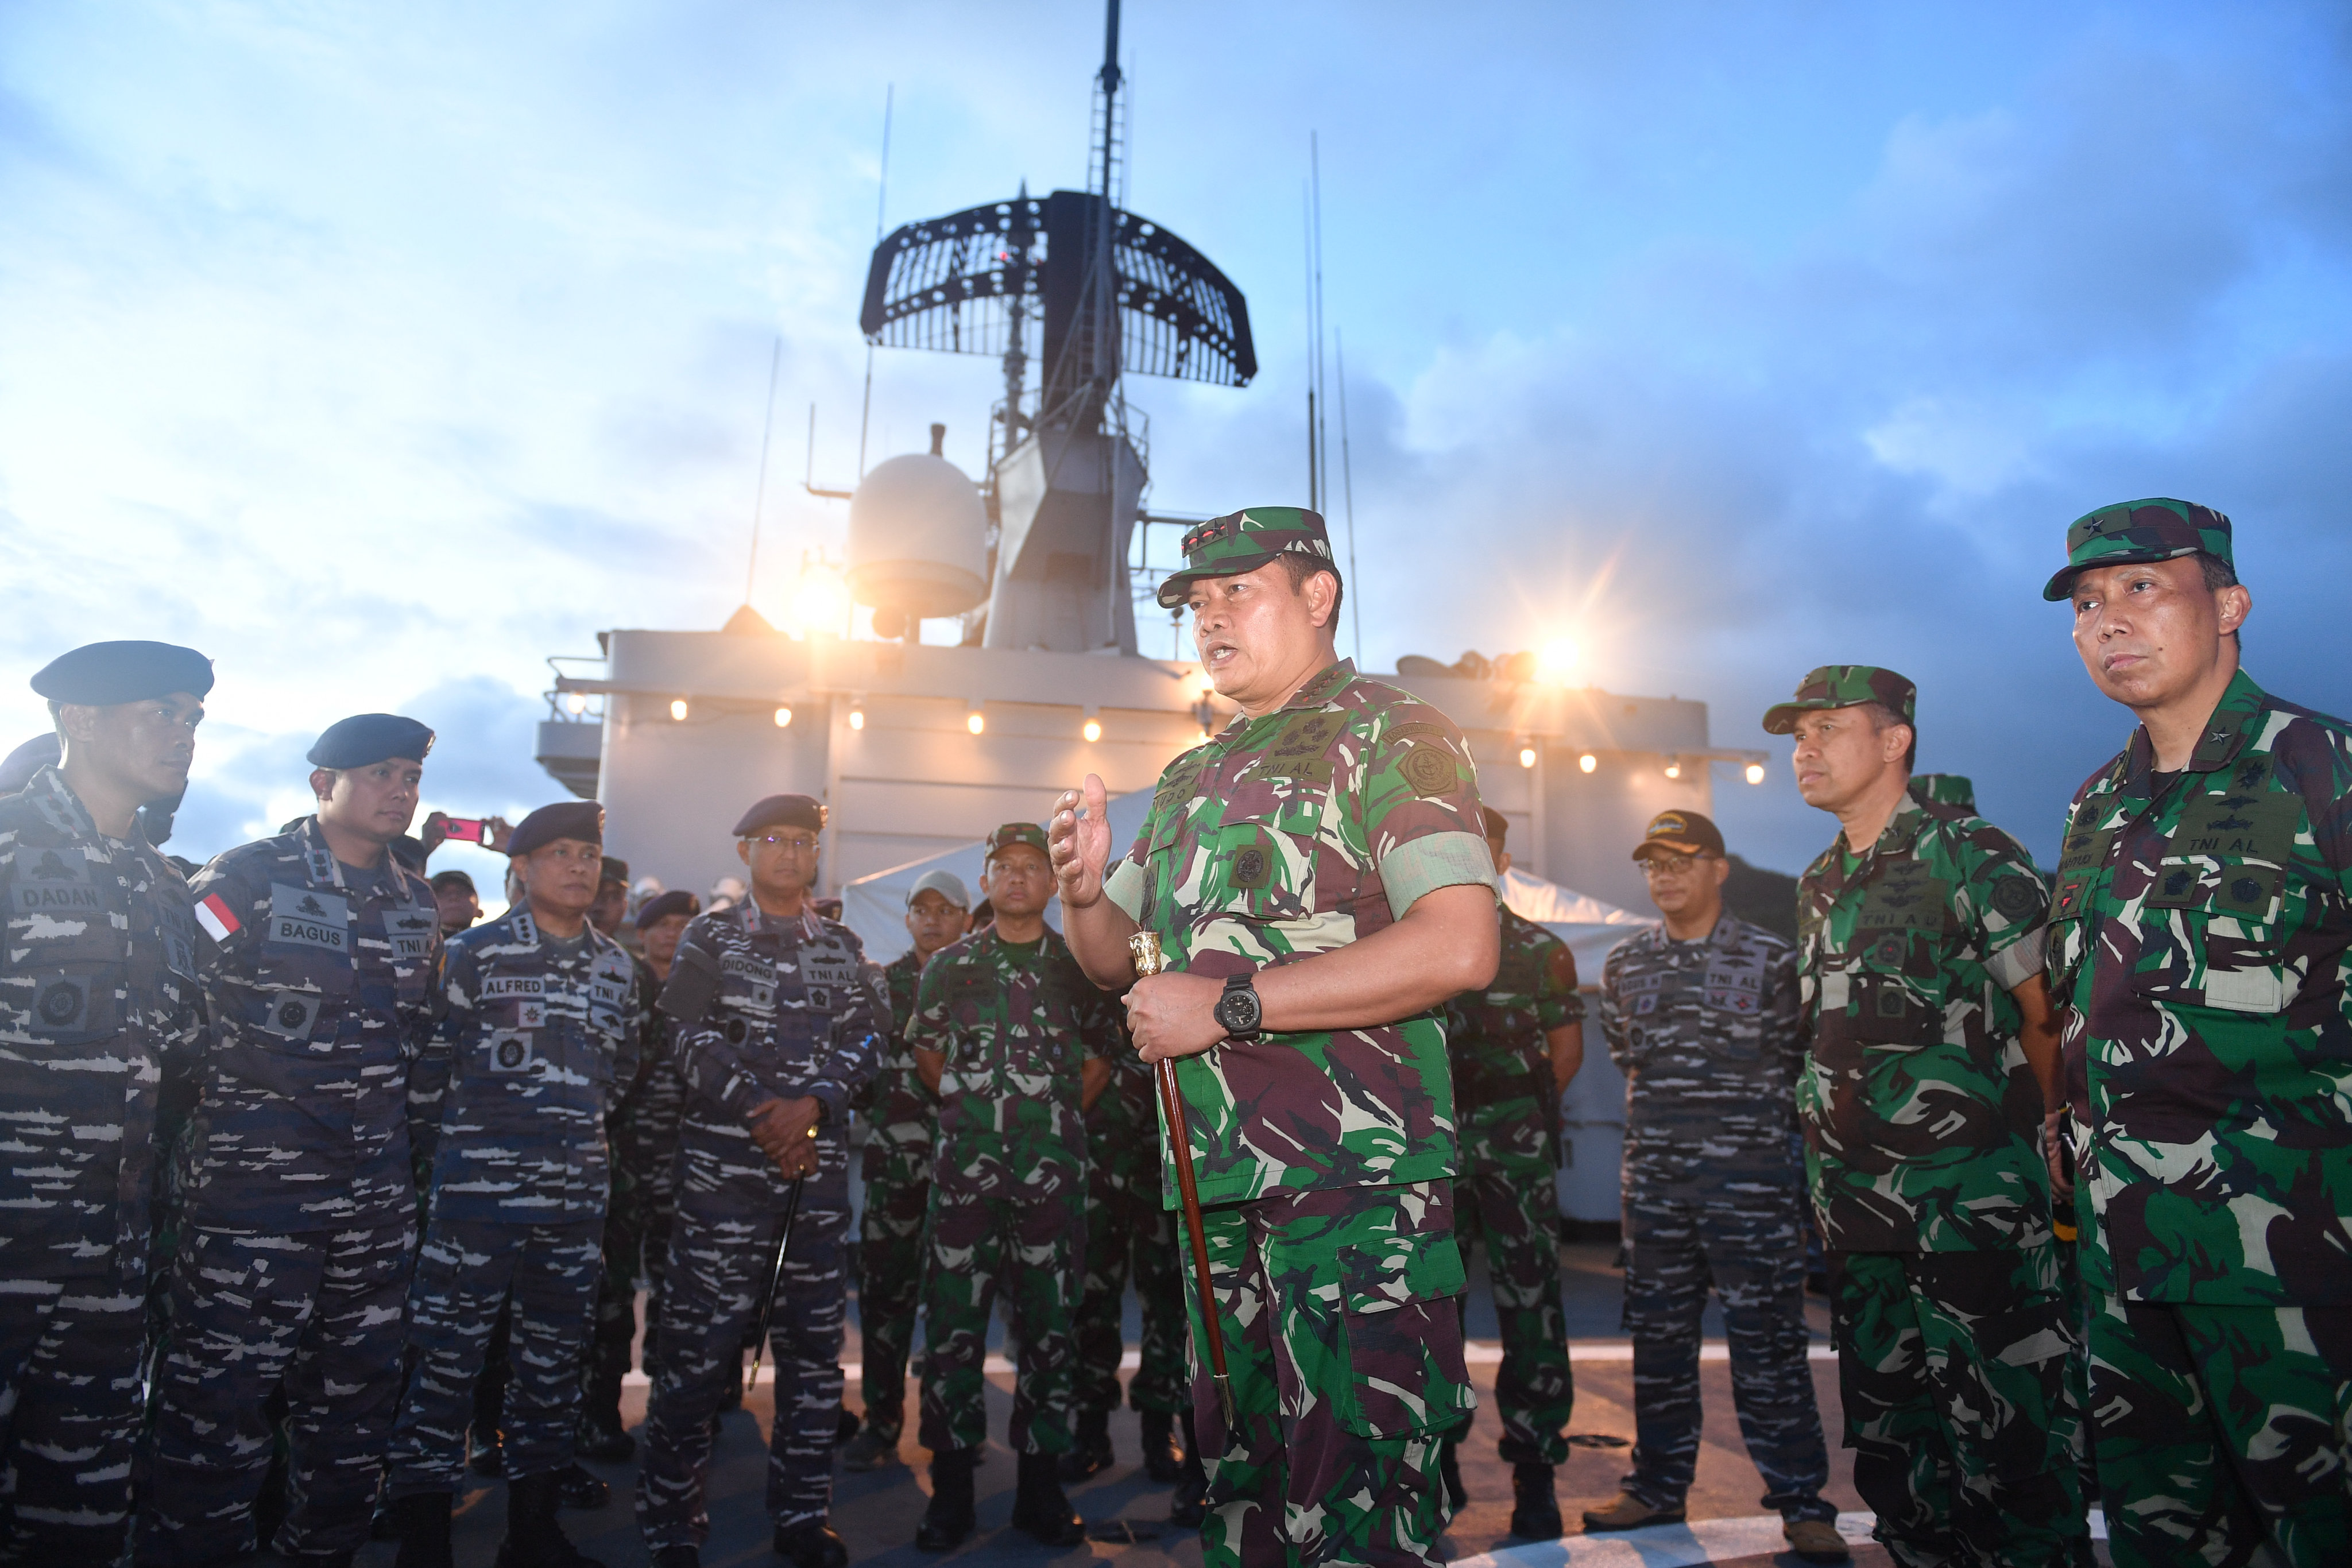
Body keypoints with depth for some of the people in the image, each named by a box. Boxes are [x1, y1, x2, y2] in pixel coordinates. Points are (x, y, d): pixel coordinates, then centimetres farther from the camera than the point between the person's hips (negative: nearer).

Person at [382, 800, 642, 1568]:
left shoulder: (615, 965, 10)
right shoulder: (477, 951, -4)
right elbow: (431, 1058, 0)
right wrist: (442, 1144, 6)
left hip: (578, 1192, 5)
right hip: (480, 1187, -4)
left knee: (553, 1359, 13)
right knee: (447, 1357, 0)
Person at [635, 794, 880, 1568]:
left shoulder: (842, 946, 14)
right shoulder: (709, 936, 6)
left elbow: (864, 1039, 5)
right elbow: (691, 1036, -4)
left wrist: (814, 1104, -11)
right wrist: (759, 1113, -12)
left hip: (817, 1162, 3)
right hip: (725, 1161, -3)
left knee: (814, 1339, 7)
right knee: (701, 1339, -2)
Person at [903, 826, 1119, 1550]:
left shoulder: (1078, 965, 6)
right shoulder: (949, 965, 7)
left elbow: (1104, 1049, 16)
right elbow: (925, 1046, 18)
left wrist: (1062, 1113, 10)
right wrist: (966, 1107, 12)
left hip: (1053, 1171, 0)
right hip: (965, 1166, 0)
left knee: (1049, 1323, 6)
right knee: (953, 1323, 2)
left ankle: (1040, 1483, 18)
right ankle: (951, 1485, 15)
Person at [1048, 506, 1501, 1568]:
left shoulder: (1390, 736, -4)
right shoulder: (1191, 782, 18)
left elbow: (1460, 949, -19)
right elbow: (1118, 961, 24)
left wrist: (1229, 1004, -19)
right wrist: (1084, 892, 0)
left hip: (1355, 1173, -7)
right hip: (1212, 1180, 7)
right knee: (1236, 1483, 17)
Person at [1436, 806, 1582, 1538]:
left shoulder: (1541, 950, 6)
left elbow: (1567, 1048, 9)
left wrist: (1517, 1114, 4)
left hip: (1515, 1150, -2)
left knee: (1530, 1306, -1)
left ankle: (1535, 1474, 10)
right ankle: (1439, 1462, 22)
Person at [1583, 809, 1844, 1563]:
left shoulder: (1771, 960, -1)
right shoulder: (1624, 965, 8)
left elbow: (1796, 1060, 7)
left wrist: (1747, 1118, 10)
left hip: (1752, 1175, -3)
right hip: (1654, 1176, 4)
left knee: (1768, 1338, 0)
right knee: (1658, 1337, 10)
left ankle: (1801, 1501, 12)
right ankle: (1659, 1487, 23)